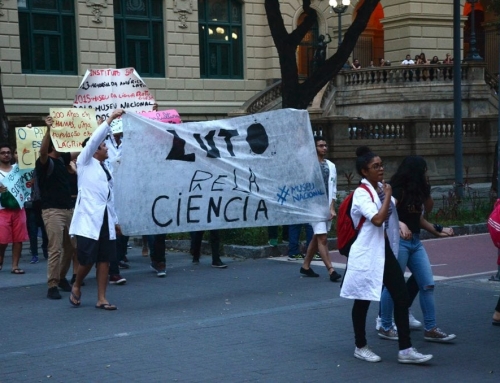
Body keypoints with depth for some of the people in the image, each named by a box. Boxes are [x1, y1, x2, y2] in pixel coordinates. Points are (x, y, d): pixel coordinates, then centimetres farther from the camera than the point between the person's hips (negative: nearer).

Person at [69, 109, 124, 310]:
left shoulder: (106, 168, 18)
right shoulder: (85, 162, 1)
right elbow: (94, 139, -13)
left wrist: (115, 220, 19)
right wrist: (110, 119, -14)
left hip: (105, 219, 6)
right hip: (89, 219, -6)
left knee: (104, 259, 4)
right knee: (88, 259, -6)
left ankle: (101, 299, 9)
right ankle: (76, 287, 22)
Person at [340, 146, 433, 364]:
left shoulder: (382, 188, 10)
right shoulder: (361, 193, -14)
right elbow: (378, 219, -28)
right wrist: (387, 195, -17)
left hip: (385, 251, 8)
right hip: (366, 254, -8)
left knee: (401, 296, 1)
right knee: (363, 301, 6)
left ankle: (405, 350, 5)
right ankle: (360, 347, 21)